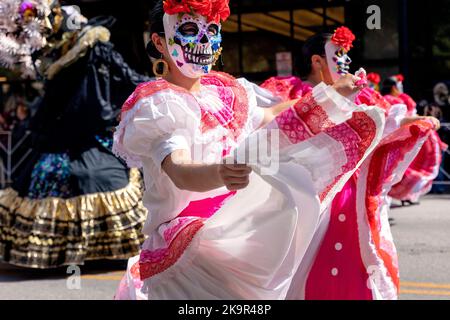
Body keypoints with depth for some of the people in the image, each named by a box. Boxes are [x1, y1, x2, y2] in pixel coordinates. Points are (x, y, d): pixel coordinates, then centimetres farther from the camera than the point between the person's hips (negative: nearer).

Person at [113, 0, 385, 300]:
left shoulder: (223, 91, 12)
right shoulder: (157, 105, -12)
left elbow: (267, 118, 32)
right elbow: (179, 171, -30)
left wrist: (331, 93, 35)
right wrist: (218, 173, -53)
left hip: (236, 228, 10)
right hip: (186, 238, -10)